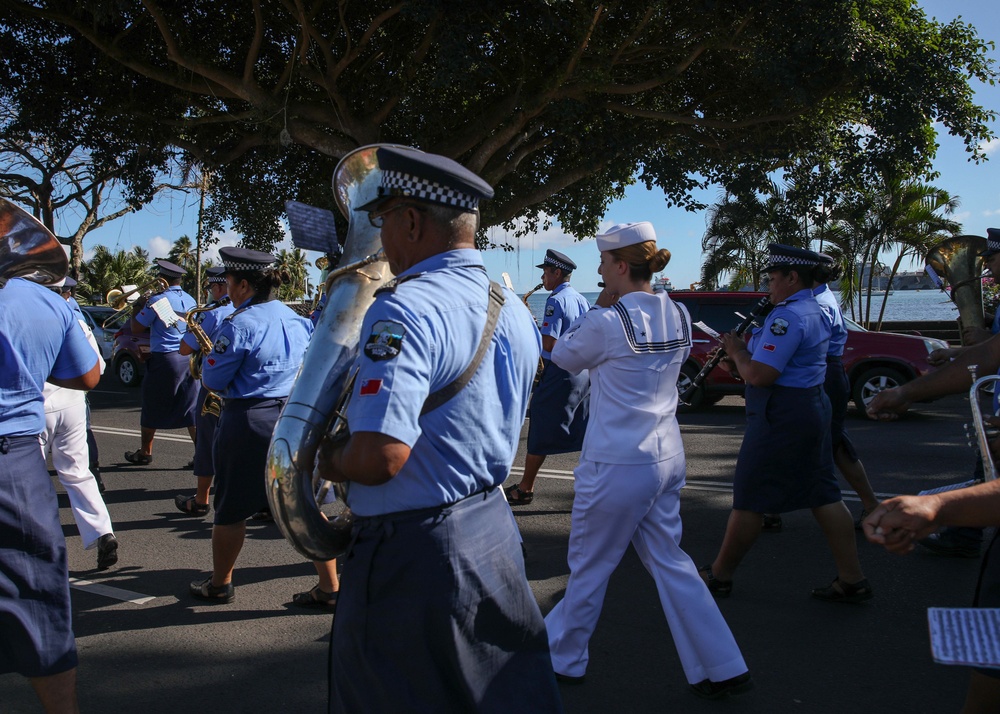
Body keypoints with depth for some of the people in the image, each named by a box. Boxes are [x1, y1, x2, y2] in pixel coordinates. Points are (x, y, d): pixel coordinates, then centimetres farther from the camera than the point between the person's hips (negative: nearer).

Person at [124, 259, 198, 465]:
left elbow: (136, 328, -7)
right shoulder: (190, 301, 7)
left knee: (152, 407, 10)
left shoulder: (157, 300, -12)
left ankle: (145, 453, 22)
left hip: (164, 359, -5)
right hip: (188, 358, 5)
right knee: (191, 409, 5)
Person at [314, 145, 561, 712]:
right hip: (495, 531, 8)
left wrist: (330, 459, -8)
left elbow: (379, 457, -30)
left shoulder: (406, 310, -21)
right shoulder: (514, 308, 6)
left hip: (415, 553, -8)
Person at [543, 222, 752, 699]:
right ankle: (722, 668, 18)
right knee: (668, 560, 17)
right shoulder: (678, 316, 3)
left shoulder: (608, 321, -19)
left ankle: (562, 657, 30)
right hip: (667, 457, 7)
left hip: (617, 464, -7)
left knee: (589, 566, 11)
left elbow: (564, 357, -2)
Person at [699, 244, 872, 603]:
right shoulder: (816, 312, 15)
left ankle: (719, 575, 15)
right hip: (812, 408, 10)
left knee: (749, 499, 2)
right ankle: (852, 580, 13)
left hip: (781, 417, -10)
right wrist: (743, 355, 9)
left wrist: (737, 352, -7)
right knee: (823, 495, 11)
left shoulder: (787, 316, -19)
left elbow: (759, 375, -25)